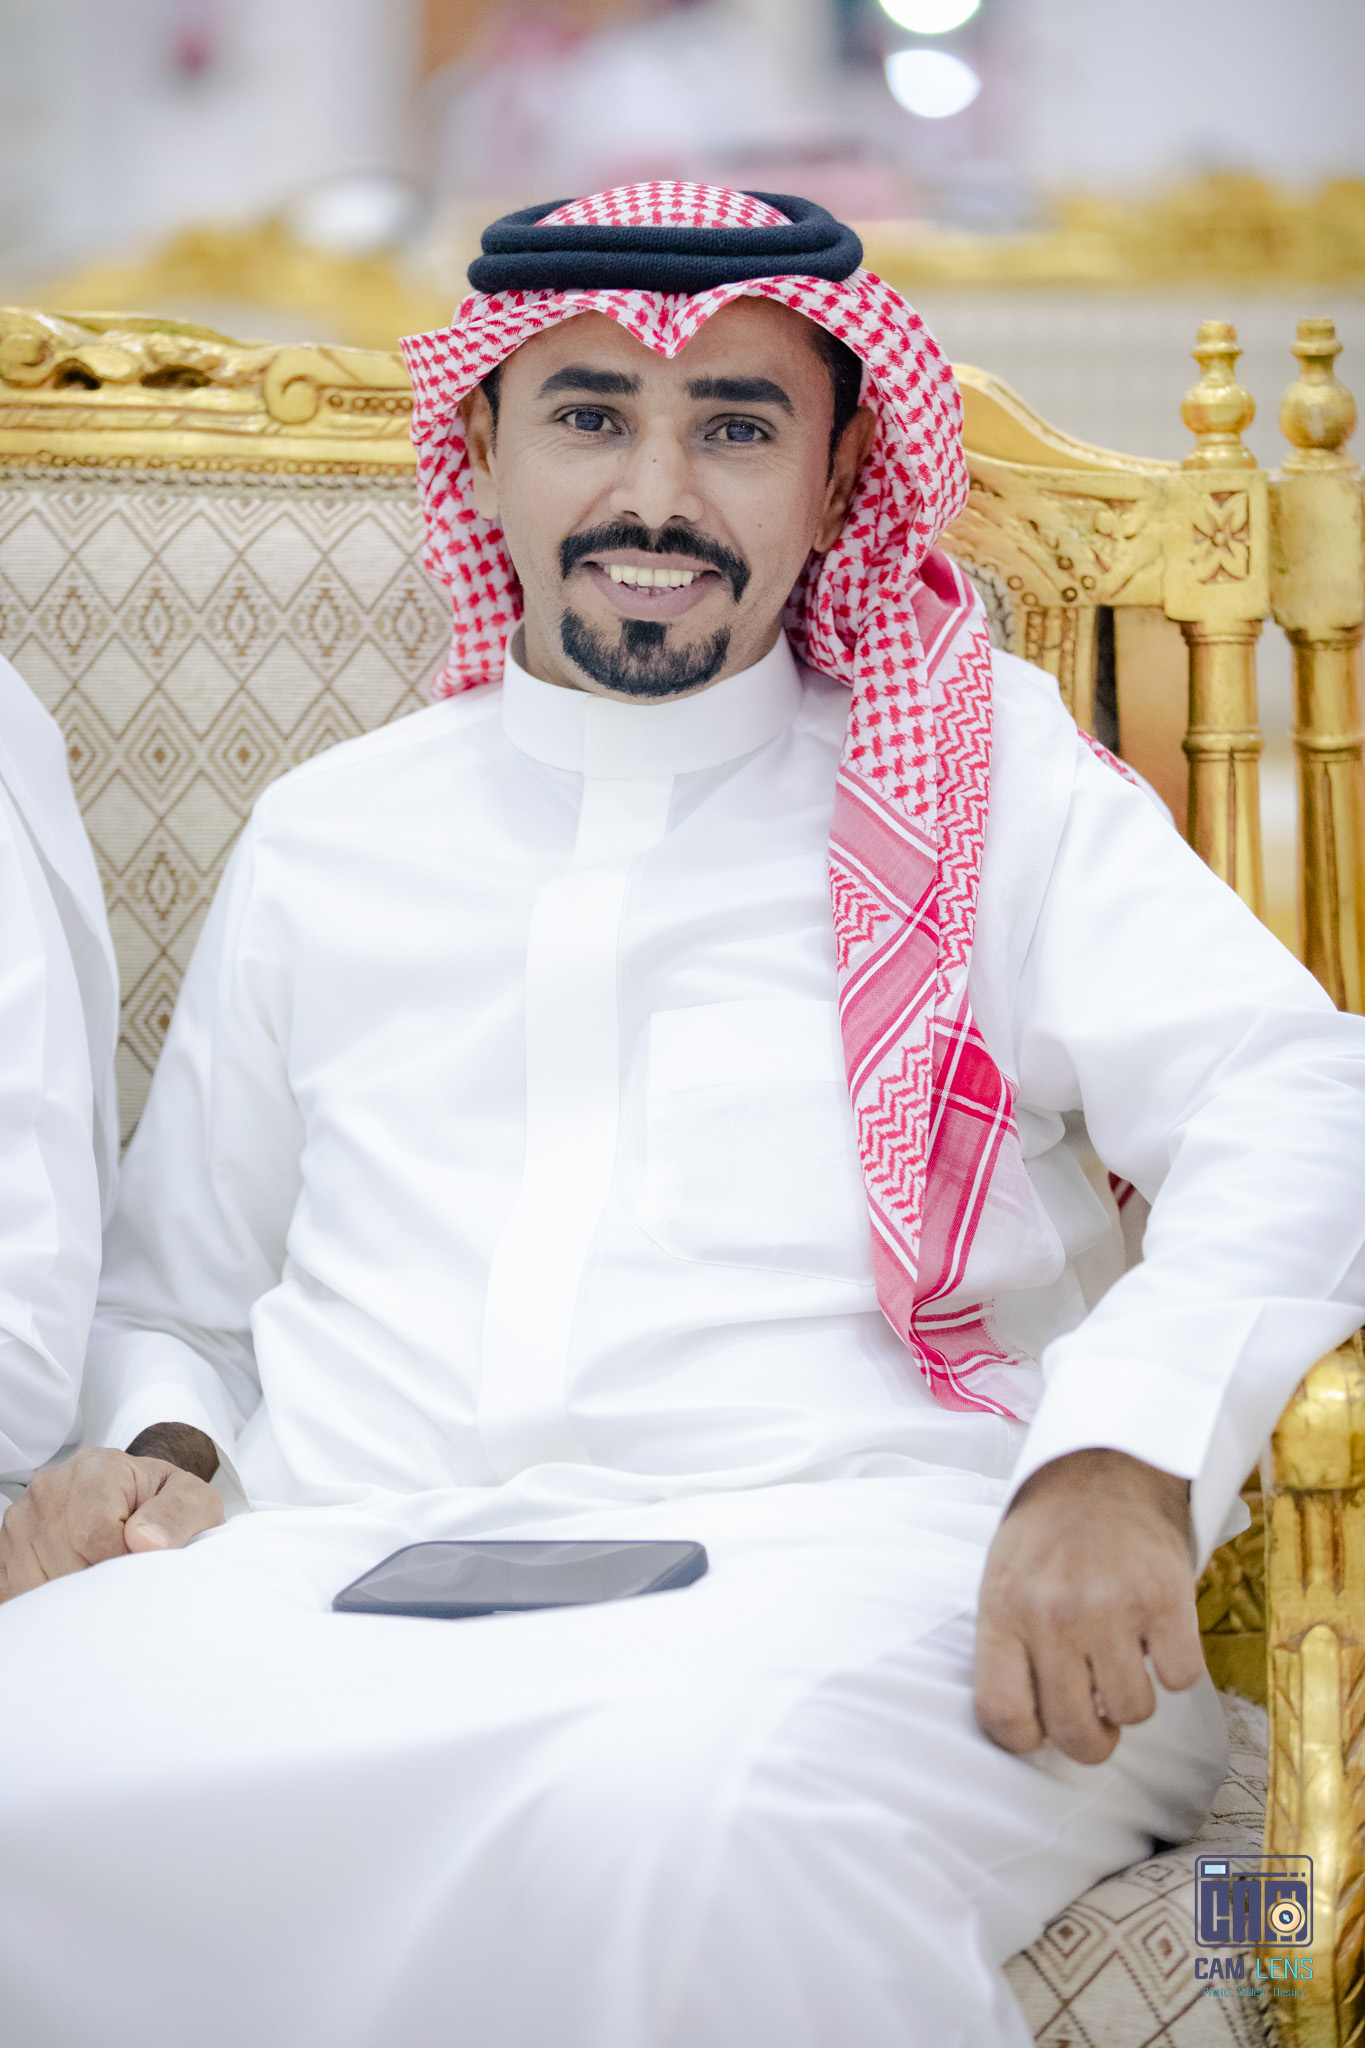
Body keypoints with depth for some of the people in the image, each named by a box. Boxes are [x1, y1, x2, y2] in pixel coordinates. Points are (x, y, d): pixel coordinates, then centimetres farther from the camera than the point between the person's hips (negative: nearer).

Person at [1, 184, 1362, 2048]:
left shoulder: (984, 778, 16)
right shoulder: (326, 840, 26)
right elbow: (172, 1293, 32)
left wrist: (1125, 1454, -19)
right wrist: (151, 1454, 6)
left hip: (831, 1558, -3)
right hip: (345, 1588, 3)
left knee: (698, 1807, -41)